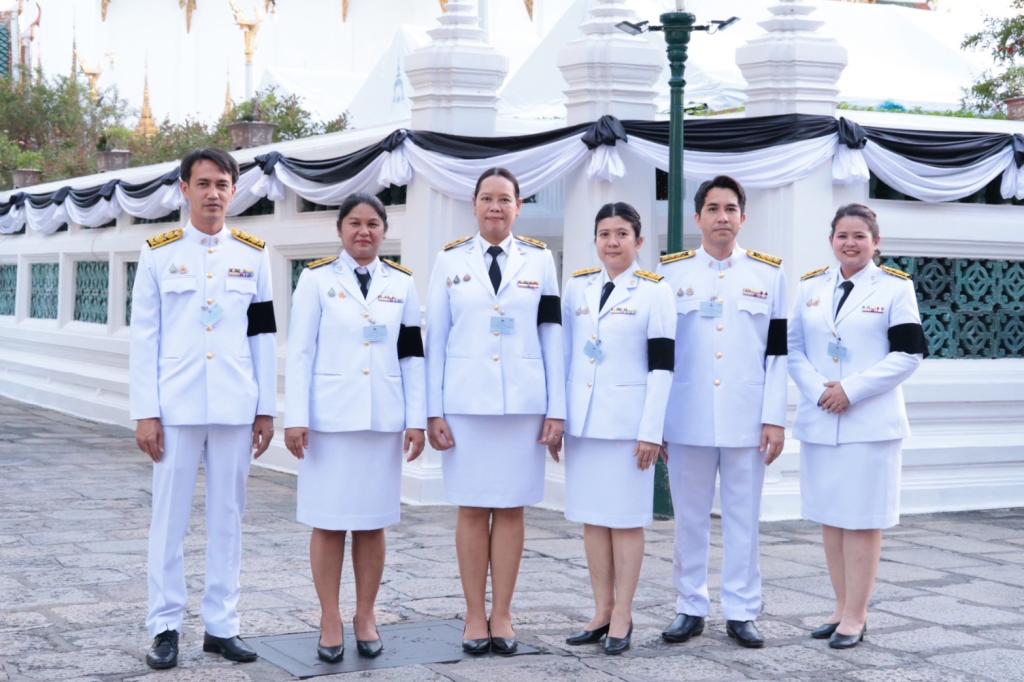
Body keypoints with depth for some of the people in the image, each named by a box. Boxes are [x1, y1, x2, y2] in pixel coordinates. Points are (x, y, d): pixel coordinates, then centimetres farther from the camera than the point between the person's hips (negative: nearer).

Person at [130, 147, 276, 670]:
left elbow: (263, 336, 8)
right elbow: (143, 337, 1)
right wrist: (145, 412, -5)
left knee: (228, 517, 5)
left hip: (235, 407, 2)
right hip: (176, 405, -1)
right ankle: (165, 626, 10)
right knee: (170, 516, 2)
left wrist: (266, 409, 5)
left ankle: (221, 625, 13)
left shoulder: (253, 254, 7)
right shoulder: (159, 253, 2)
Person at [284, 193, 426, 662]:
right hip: (329, 417, -2)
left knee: (372, 522, 7)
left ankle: (365, 616, 18)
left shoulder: (402, 284, 9)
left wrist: (417, 419, 2)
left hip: (383, 419, 2)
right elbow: (300, 352, -2)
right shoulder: (317, 279, 1)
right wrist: (296, 418, -8)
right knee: (328, 521, 2)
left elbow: (412, 356, 8)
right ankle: (330, 620, 10)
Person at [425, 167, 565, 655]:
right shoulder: (450, 260, 5)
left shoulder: (539, 260, 7)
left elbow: (552, 337, 5)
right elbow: (435, 337, 4)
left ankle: (502, 615, 12)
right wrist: (433, 410, -2)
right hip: (465, 402, 0)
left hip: (523, 403, 1)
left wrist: (556, 409, 0)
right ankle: (474, 616, 10)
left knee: (512, 508, 3)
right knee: (472, 509, 3)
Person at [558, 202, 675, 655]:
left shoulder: (655, 291, -3)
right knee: (592, 517, 8)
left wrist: (651, 430, -12)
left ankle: (622, 616, 8)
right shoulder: (577, 288, 10)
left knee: (625, 518, 0)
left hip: (627, 421, -4)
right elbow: (564, 356, 13)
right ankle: (602, 612, 16)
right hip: (582, 419, 4)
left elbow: (661, 366, -7)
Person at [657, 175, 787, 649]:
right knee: (689, 519, 6)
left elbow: (778, 351, 4)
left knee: (743, 519, 4)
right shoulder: (671, 271, 6)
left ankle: (741, 611, 11)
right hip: (688, 419, 0)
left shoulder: (769, 273, 6)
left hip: (746, 420, 0)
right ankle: (690, 608, 16)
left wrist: (775, 418, -2)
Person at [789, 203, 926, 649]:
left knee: (862, 520, -2)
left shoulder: (895, 288, -1)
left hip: (869, 423, -4)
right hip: (818, 421, 4)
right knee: (829, 516, 9)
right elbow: (793, 348, 7)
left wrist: (852, 391, -14)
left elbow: (908, 354, -7)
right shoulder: (811, 286, 10)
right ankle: (842, 608, 19)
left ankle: (855, 616, 4)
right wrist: (818, 391, -10)